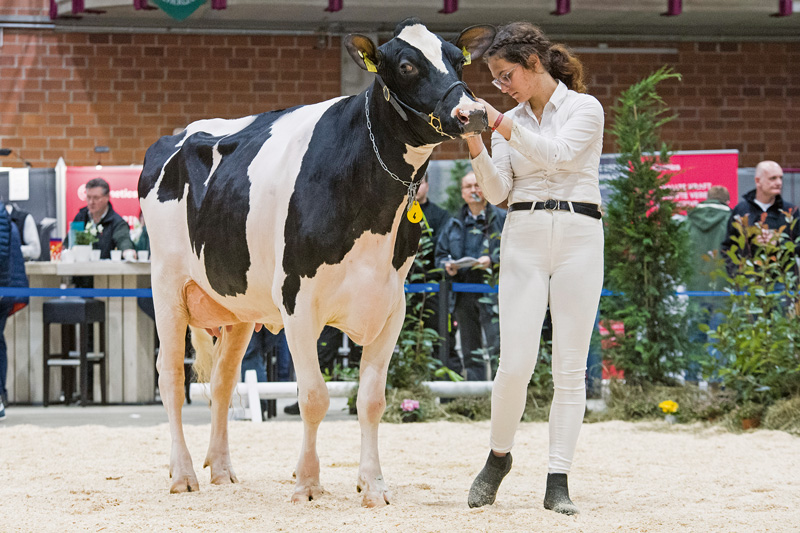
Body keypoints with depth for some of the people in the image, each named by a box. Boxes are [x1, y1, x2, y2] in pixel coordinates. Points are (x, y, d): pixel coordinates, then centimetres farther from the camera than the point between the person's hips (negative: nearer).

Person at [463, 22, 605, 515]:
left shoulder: (585, 108, 3)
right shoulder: (512, 121, 15)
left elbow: (560, 154, -15)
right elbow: (497, 192, 6)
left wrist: (502, 124, -20)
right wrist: (476, 147, -10)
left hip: (578, 238, -2)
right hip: (523, 237, 3)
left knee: (570, 367, -3)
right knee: (516, 362, -8)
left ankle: (558, 482, 0)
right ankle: (499, 458, 15)